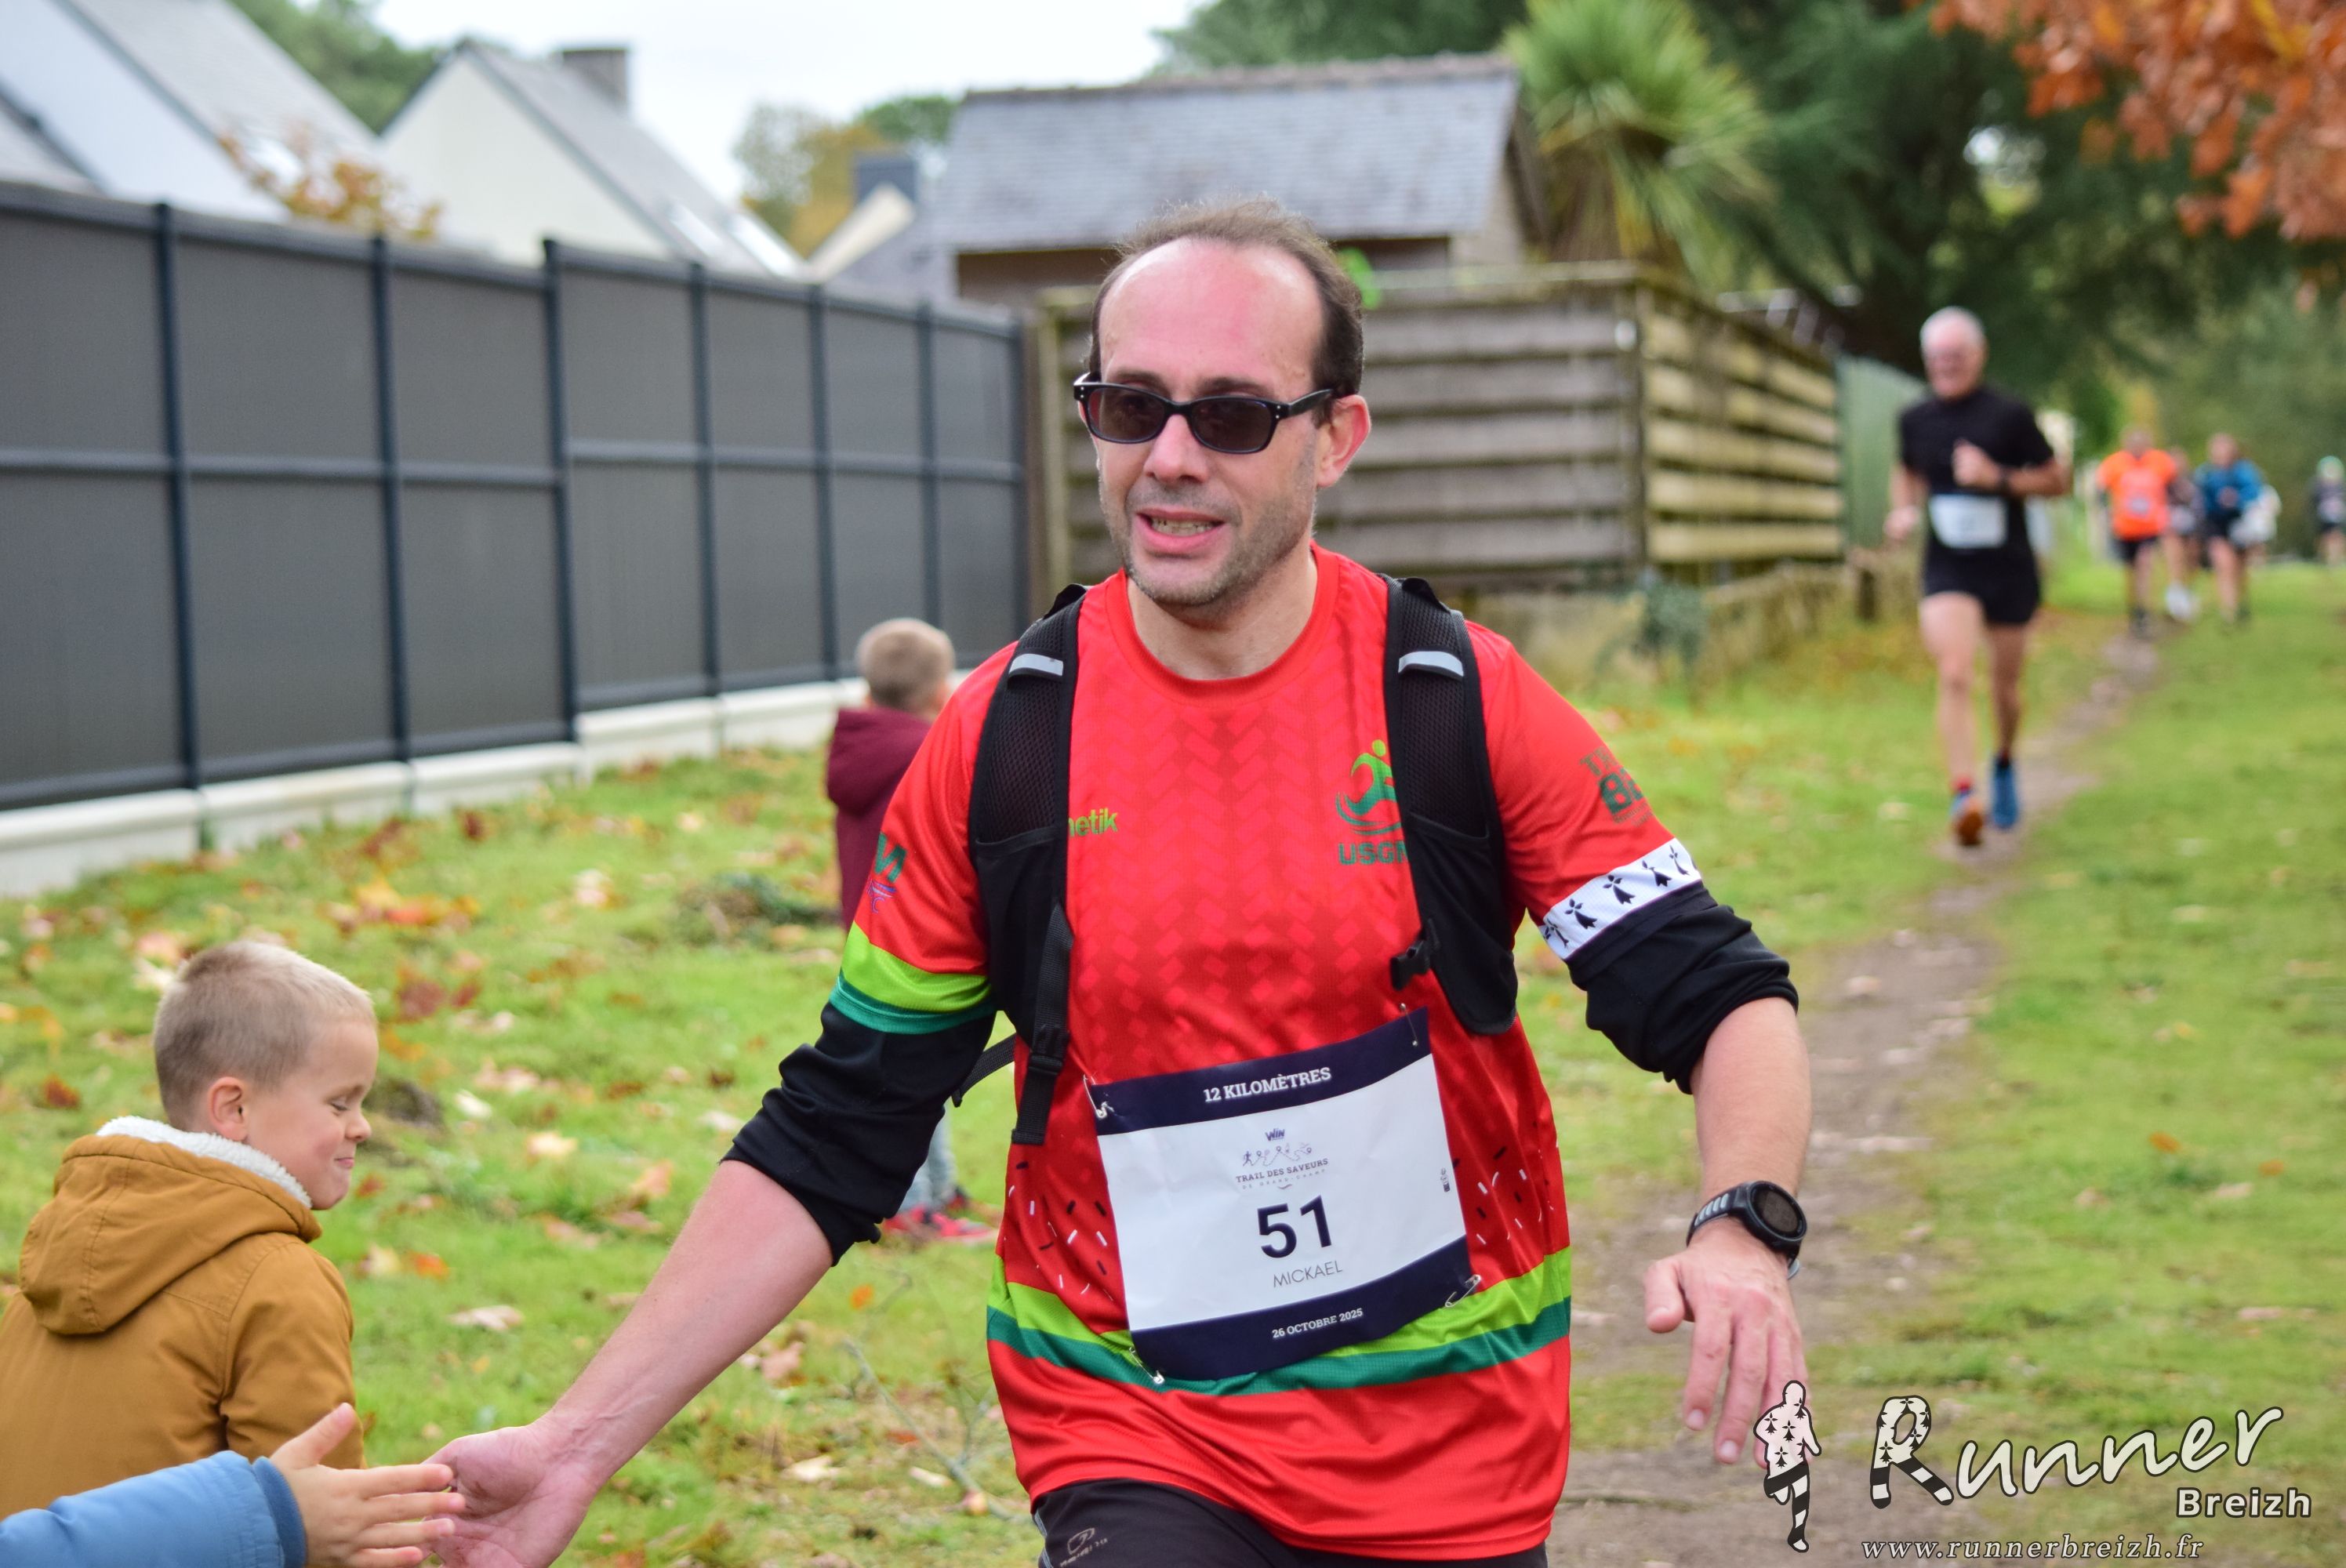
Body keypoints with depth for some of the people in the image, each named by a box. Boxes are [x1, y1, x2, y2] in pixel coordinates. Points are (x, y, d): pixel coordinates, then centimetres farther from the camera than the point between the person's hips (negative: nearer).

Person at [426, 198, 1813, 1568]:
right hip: (1134, 1450, 0)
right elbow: (833, 1141, 1)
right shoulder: (997, 740, -5)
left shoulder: (1465, 700, -8)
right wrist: (579, 1447, -5)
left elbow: (1722, 996, -5)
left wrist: (1745, 1229, -27)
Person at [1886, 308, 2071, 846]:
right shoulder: (1915, 420, 2)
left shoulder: (2010, 415, -7)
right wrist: (1903, 509, 1)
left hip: (2008, 566, -1)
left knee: (2004, 684, 11)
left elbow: (2057, 479, -2)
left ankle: (2005, 763, 42)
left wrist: (1997, 477, -17)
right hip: (1946, 569, 1)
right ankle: (1963, 793, -27)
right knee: (1954, 675, -20)